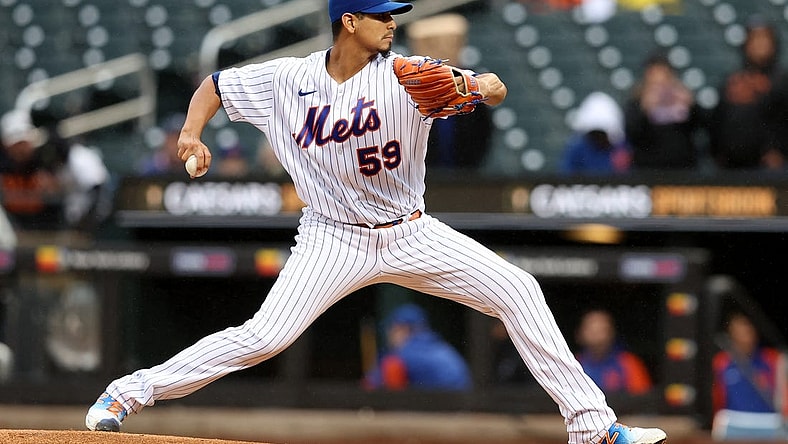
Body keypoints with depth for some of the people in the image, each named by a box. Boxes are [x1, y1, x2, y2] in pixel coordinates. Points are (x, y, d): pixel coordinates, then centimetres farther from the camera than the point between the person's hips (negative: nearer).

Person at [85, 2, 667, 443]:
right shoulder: (288, 79, -7)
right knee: (264, 337, -18)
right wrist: (192, 134, -12)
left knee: (519, 290, -9)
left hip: (412, 236, 2)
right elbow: (214, 85, 7)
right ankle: (131, 391, -2)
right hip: (335, 241, -2)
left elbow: (482, 87, -22)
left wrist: (487, 88, -47)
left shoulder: (403, 76, -10)